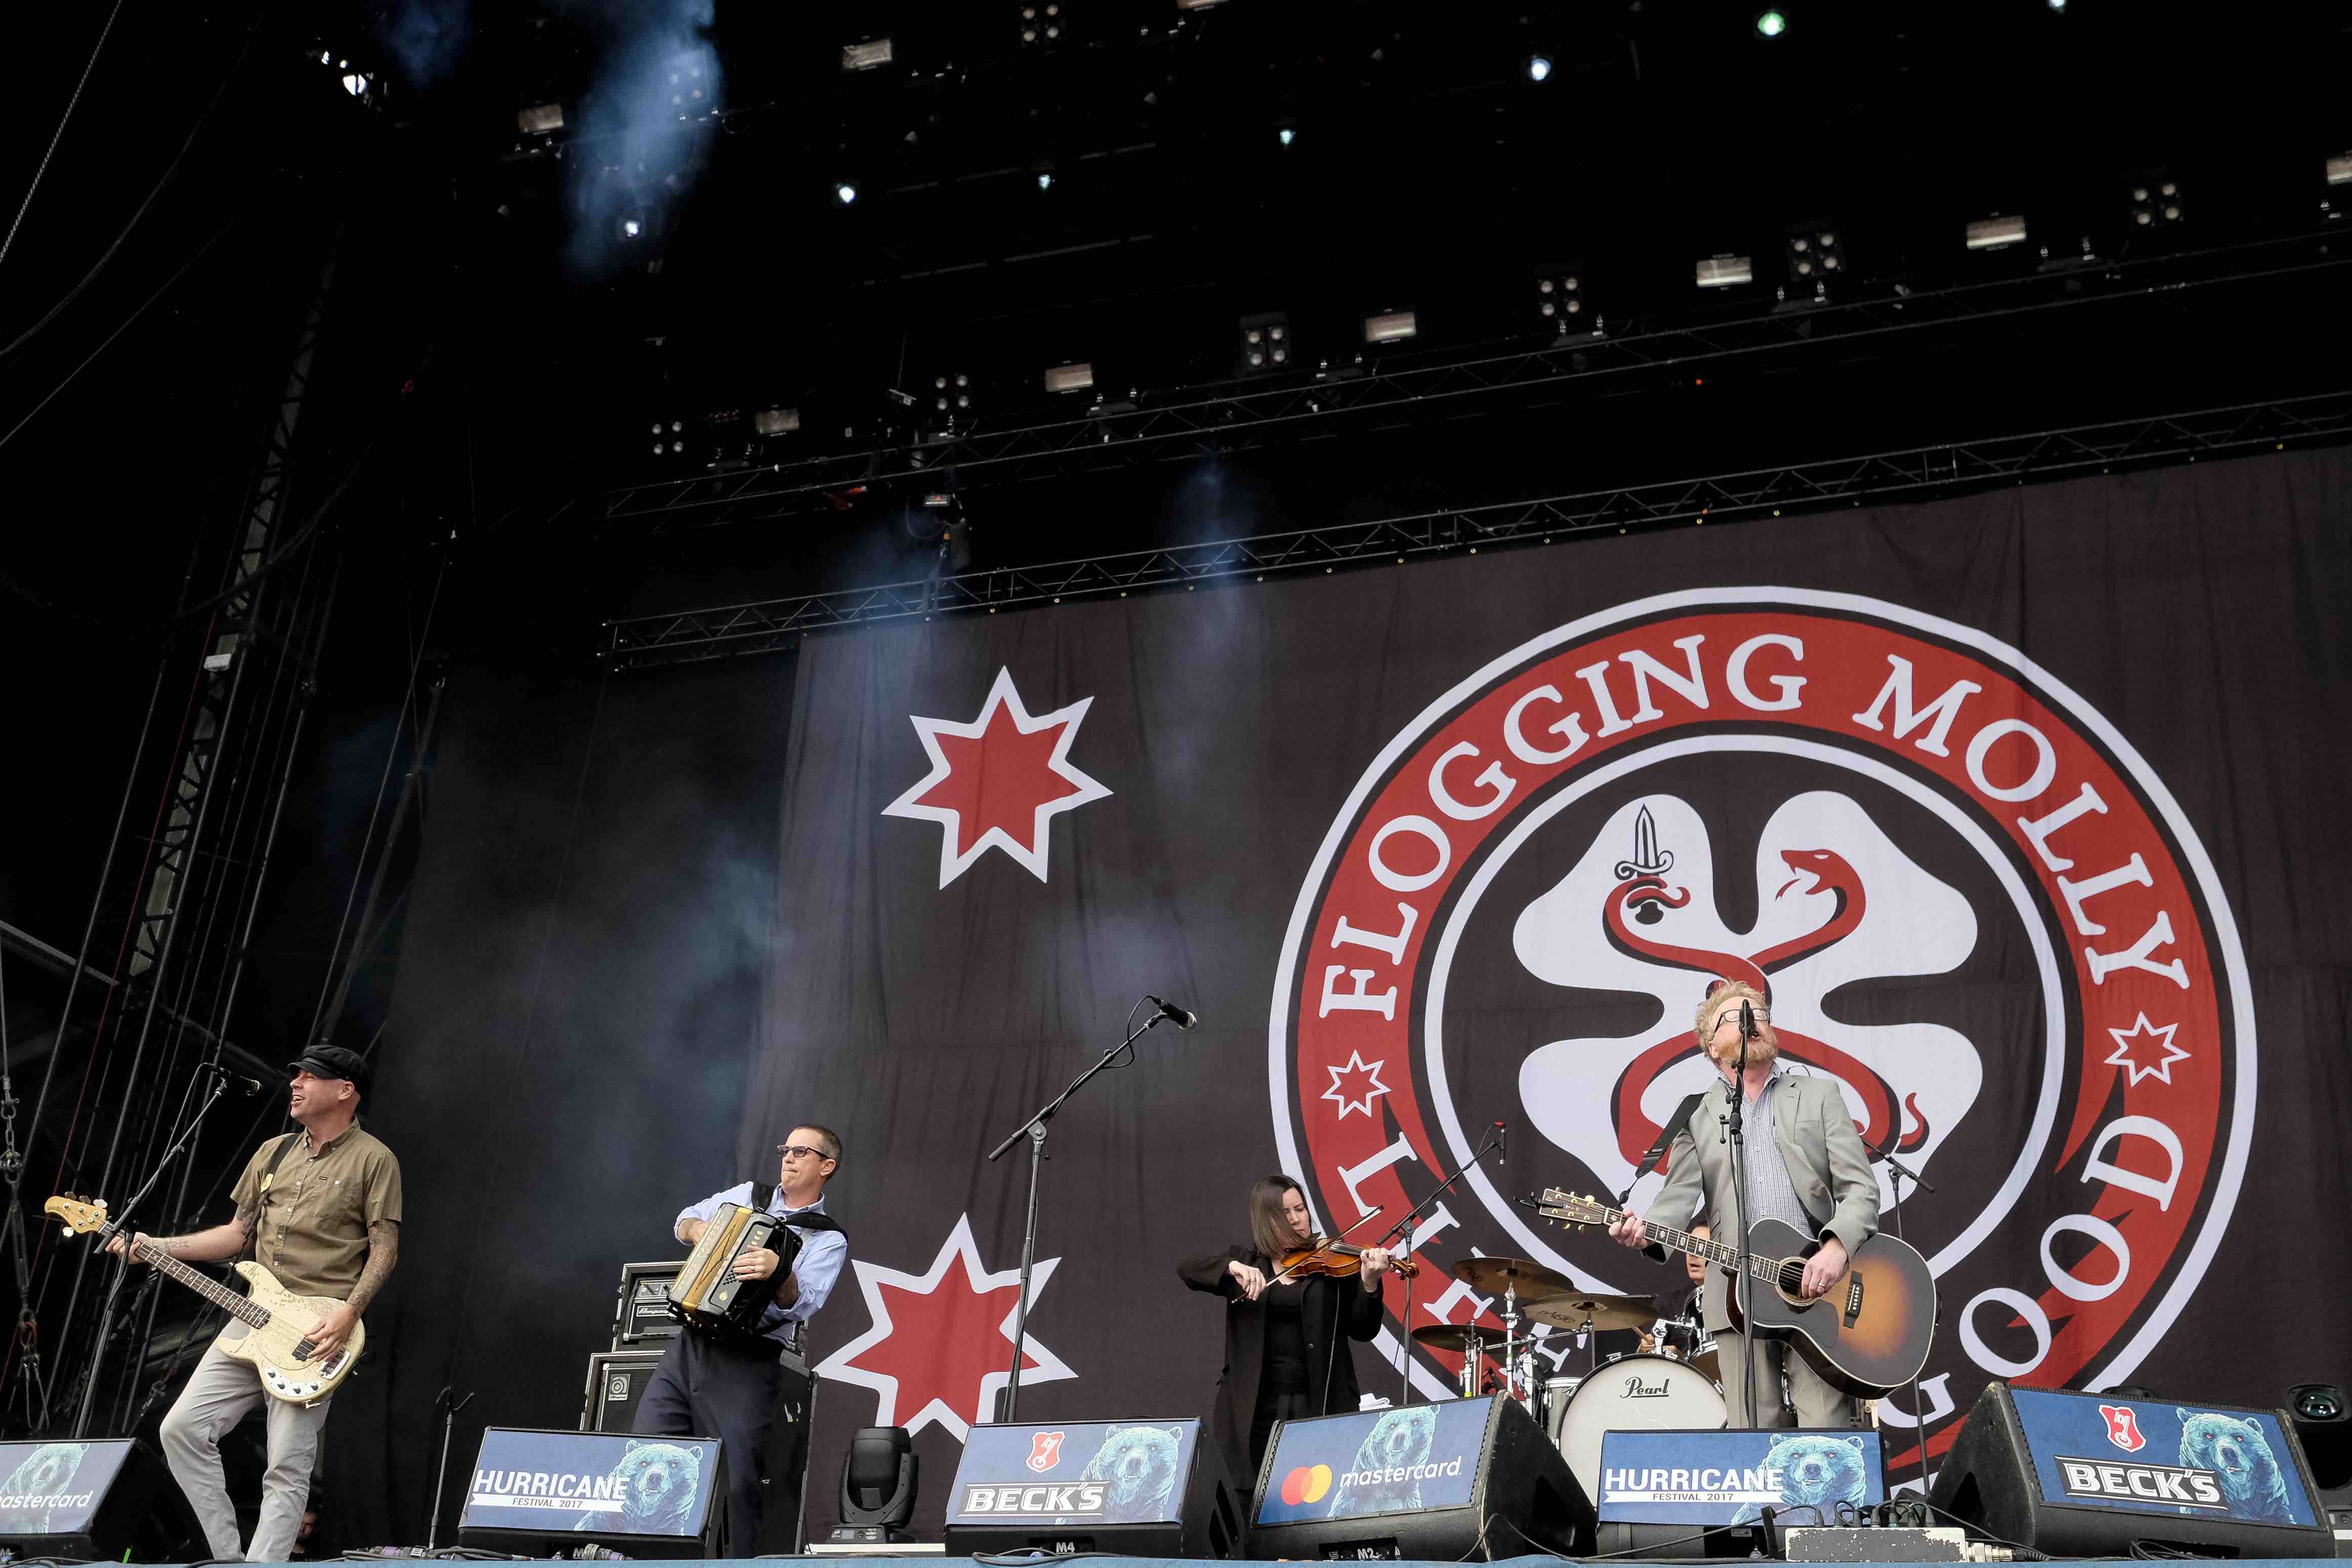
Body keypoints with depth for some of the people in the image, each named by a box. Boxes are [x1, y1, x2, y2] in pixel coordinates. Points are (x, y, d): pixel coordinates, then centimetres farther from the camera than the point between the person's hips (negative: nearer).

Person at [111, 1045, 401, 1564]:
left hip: (314, 1332, -7)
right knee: (182, 1428, -1)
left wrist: (349, 1311, -20)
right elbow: (239, 1233, 21)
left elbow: (385, 1249, -7)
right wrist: (156, 1247, 12)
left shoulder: (373, 1160, -3)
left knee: (287, 1467, -8)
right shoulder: (273, 1153, 16)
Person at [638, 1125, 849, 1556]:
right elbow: (686, 1219, 28)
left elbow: (801, 1303, -12)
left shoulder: (827, 1240, 2)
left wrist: (778, 1272, -32)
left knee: (737, 1481, -10)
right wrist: (696, 1229, 5)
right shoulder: (748, 1196, 17)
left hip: (747, 1364, -4)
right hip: (689, 1346, 4)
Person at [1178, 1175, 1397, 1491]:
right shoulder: (1244, 1261, 10)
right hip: (1256, 1405, 1)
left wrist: (1369, 1284, -17)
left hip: (1321, 1403, -1)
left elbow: (1363, 1331, 1)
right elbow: (1186, 1269, -4)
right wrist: (1232, 1267, -22)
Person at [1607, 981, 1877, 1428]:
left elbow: (1860, 1189, 4)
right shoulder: (1697, 1117, 15)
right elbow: (1678, 1198, 5)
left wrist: (1836, 1248, -14)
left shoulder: (1819, 1096, 13)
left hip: (1822, 1289, -1)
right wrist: (1644, 1231, -17)